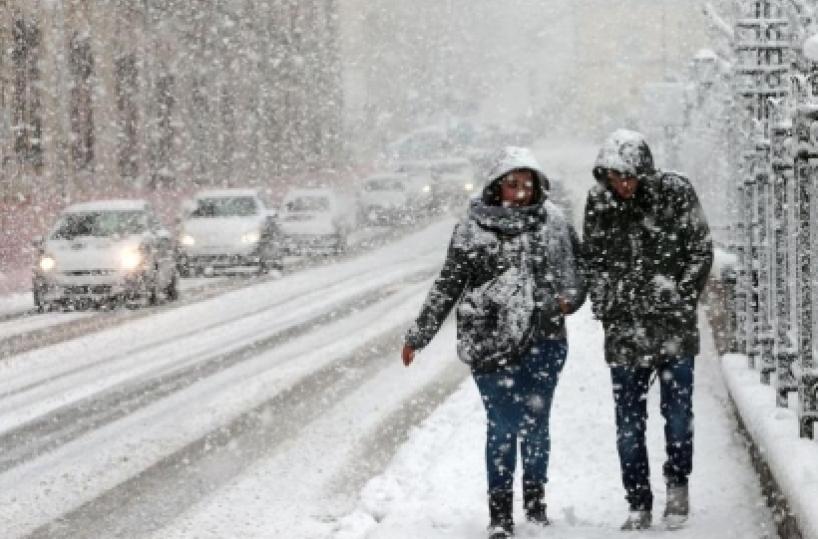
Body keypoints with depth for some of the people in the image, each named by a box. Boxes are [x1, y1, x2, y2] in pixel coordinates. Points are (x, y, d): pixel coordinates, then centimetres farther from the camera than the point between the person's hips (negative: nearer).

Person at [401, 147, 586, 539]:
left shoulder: (554, 224, 5)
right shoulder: (473, 230, -1)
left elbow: (577, 270, 16)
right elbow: (447, 286, 5)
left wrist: (569, 298, -5)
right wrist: (417, 337, 6)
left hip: (543, 341, 2)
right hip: (491, 343, -2)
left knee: (536, 423, 10)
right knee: (502, 425, -3)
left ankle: (535, 499, 29)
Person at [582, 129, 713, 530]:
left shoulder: (675, 193, -7)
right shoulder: (598, 202, 1)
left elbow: (700, 251, -1)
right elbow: (592, 260, 13)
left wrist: (679, 302, -4)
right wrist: (605, 305, 3)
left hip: (674, 329, -2)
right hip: (624, 331, 2)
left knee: (678, 413, 2)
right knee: (629, 423, 4)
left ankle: (677, 483, 26)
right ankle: (639, 505, 13)